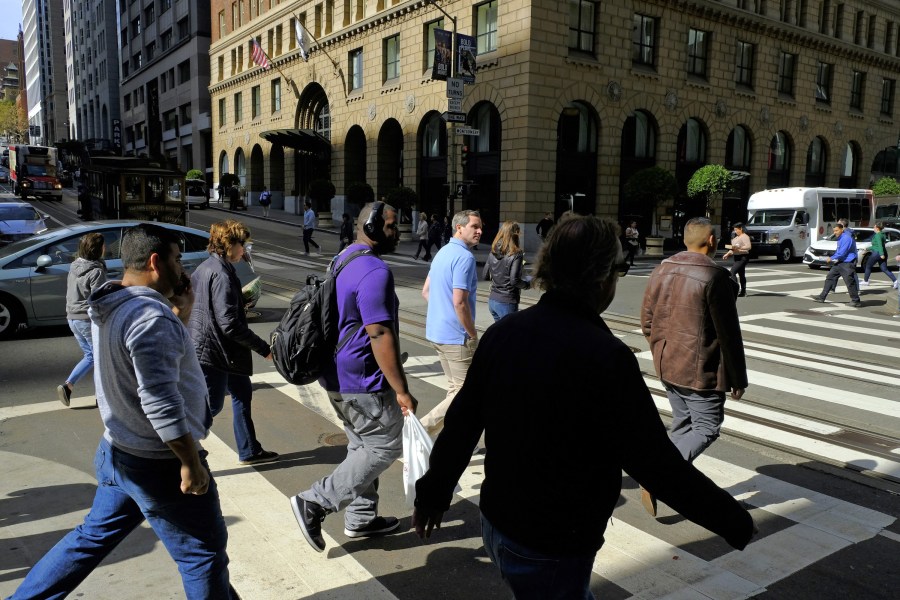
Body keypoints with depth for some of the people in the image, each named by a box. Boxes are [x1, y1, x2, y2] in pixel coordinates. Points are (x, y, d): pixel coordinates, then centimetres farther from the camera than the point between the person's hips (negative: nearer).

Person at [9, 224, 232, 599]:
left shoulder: (113, 308, 4)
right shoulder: (151, 316, -26)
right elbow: (160, 402, -30)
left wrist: (181, 312, 4)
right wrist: (191, 463, -22)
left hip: (118, 453, 9)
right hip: (160, 464, -9)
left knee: (94, 536, 26)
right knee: (203, 555, 7)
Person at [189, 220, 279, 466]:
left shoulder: (205, 268, 10)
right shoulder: (221, 274, -21)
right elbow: (229, 323, -27)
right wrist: (264, 348, -21)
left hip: (216, 350, 11)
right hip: (214, 351, -11)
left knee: (242, 392, 17)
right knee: (211, 406, 1)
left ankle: (249, 451, 27)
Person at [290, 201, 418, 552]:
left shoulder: (344, 260, 12)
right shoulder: (375, 271, -21)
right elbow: (380, 336, -26)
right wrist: (401, 391, -22)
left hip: (338, 375, 10)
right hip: (362, 382, -10)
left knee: (363, 445, 19)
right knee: (387, 445, 2)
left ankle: (361, 518, 30)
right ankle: (315, 502, 2)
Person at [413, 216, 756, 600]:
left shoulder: (503, 332, -7)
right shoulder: (607, 356, -25)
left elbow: (461, 423, 0)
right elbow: (657, 465, -21)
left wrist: (433, 493, 14)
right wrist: (736, 523, -6)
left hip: (496, 525, 7)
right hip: (552, 550, -6)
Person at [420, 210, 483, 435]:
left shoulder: (443, 252, 12)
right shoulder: (465, 257, -18)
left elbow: (426, 291, 16)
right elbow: (459, 302, -24)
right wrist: (473, 336, -13)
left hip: (437, 332, 10)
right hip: (456, 335, -10)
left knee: (455, 388, 19)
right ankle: (423, 428, -2)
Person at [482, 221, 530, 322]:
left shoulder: (493, 252, 4)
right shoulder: (516, 254, -14)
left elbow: (484, 276, 8)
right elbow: (514, 280, -20)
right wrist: (527, 284, -2)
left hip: (492, 301, 7)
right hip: (507, 303, -7)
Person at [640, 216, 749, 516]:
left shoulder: (662, 270, 4)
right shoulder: (716, 277, -15)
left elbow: (646, 319, 10)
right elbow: (729, 334, -13)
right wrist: (738, 379, -4)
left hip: (667, 365, 7)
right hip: (701, 369, -7)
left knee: (681, 424, 18)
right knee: (706, 428, 2)